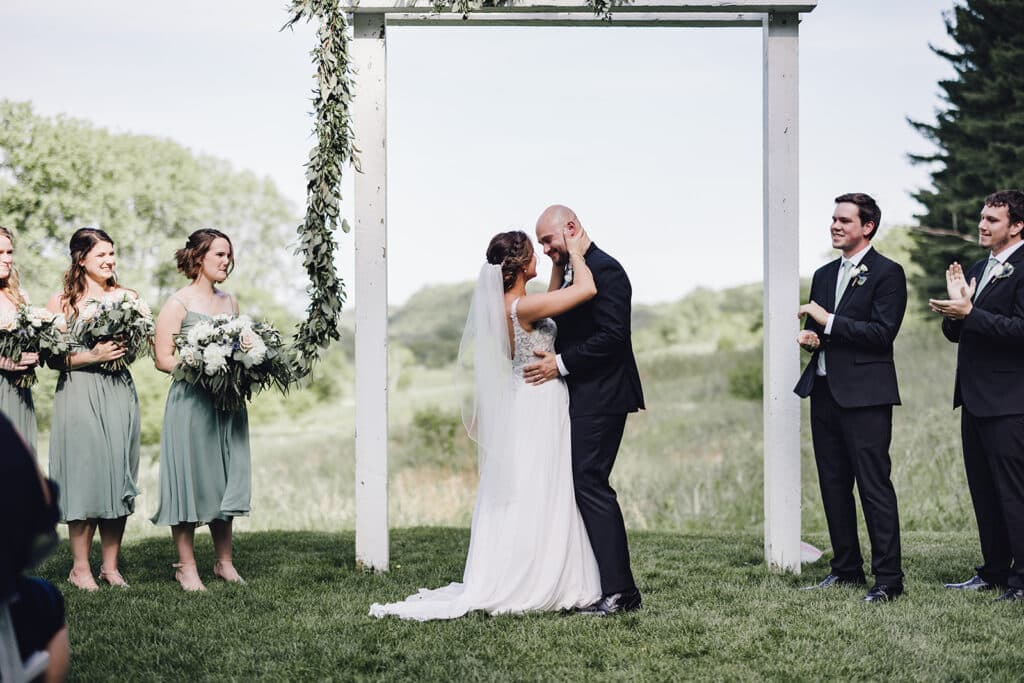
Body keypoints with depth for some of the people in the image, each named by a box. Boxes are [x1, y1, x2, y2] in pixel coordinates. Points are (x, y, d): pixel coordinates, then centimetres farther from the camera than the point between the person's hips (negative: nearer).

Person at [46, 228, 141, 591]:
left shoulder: (126, 296, 10)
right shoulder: (62, 301, 1)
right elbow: (54, 359, -4)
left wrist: (121, 349, -6)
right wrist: (92, 356, -16)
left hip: (120, 394, 4)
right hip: (78, 395, -4)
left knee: (118, 476, 4)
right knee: (84, 475, -3)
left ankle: (110, 566, 14)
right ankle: (80, 568, 7)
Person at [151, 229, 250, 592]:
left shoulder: (230, 301, 13)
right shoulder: (178, 304, -6)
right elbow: (162, 358, -10)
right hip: (191, 402, -6)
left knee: (225, 478, 10)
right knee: (190, 478, -1)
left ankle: (224, 561, 20)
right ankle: (186, 566, 6)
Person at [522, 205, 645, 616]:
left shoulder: (604, 270, -12)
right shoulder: (570, 273, 19)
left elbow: (613, 335, -20)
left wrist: (561, 363, -18)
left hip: (600, 397, -10)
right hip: (579, 397, 10)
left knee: (590, 484, -12)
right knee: (583, 485, 9)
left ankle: (618, 591, -10)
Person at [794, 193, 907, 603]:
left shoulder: (887, 273, -5)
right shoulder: (824, 275, 18)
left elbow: (883, 331, -15)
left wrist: (828, 322, -16)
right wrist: (809, 336, 1)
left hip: (864, 394, -8)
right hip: (824, 391, 8)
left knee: (875, 486, -8)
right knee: (833, 485, 11)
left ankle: (888, 579, -5)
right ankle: (846, 568, 20)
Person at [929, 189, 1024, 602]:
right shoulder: (978, 270, 16)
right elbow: (955, 333, 16)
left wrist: (969, 312, -23)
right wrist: (954, 308, -5)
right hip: (975, 398, 9)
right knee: (983, 490, 14)